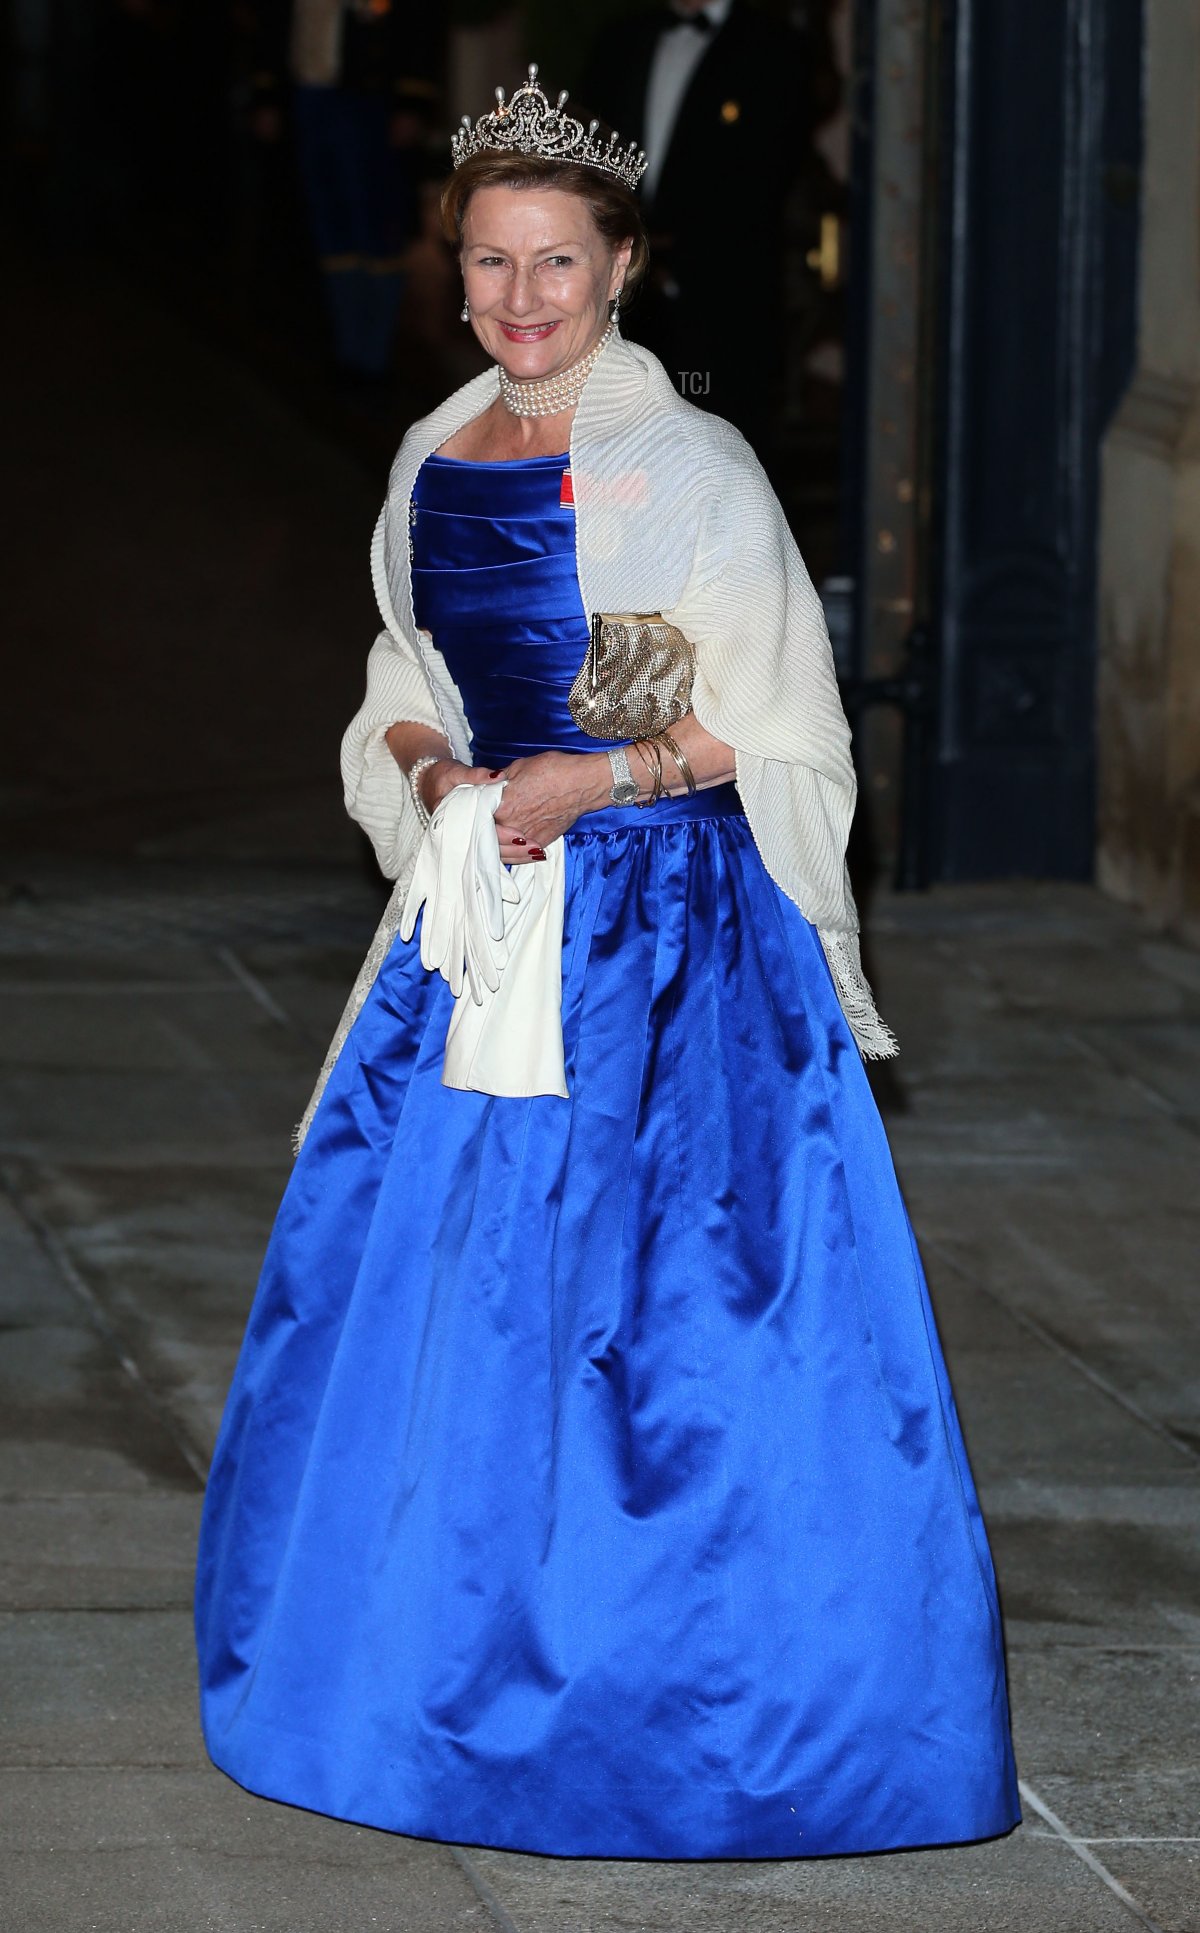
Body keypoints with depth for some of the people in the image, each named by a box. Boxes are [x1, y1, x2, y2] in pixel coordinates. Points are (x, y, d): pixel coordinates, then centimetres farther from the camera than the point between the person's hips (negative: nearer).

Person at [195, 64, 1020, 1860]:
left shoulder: (688, 469, -9)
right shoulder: (436, 464, 10)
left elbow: (779, 725, -8)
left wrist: (599, 778, -16)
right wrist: (433, 776, -2)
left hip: (669, 926, -6)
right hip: (483, 912, 6)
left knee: (656, 1293, -5)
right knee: (441, 1275, 10)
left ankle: (675, 1684, 6)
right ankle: (472, 1654, 24)